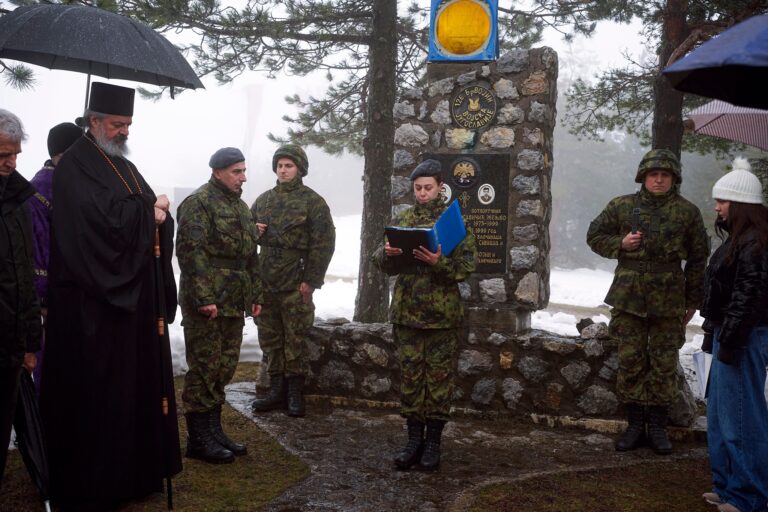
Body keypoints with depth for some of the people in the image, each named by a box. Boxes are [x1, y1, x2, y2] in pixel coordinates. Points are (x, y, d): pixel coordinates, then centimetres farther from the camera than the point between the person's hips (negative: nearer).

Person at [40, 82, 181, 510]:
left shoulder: (126, 167, 18)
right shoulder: (76, 166, -8)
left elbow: (155, 219, 14)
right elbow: (104, 217, -22)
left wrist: (159, 216, -8)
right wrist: (149, 209, -9)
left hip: (136, 295, 9)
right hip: (95, 299, -8)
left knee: (139, 383, 12)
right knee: (99, 392, -2)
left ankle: (136, 471, 23)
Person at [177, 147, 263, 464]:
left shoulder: (240, 207, 18)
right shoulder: (199, 203, -10)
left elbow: (250, 256, 23)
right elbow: (190, 251, -18)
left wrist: (255, 295, 18)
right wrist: (204, 298, -21)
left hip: (234, 305, 9)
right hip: (207, 305, -8)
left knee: (224, 368, 13)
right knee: (204, 369, -2)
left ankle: (214, 431, 24)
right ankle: (198, 440, 8)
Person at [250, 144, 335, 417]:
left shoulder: (313, 201, -4)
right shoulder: (263, 199, 13)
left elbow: (324, 243, -8)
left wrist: (311, 281, -13)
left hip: (295, 284, -6)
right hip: (265, 282, 6)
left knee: (295, 340, 1)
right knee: (270, 339, 11)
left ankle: (295, 393, 12)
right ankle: (277, 390, 22)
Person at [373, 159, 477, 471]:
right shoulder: (402, 220, 10)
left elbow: (468, 265, -7)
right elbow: (386, 265, 11)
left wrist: (439, 262, -24)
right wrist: (388, 254, -12)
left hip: (442, 314, -3)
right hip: (406, 312, 3)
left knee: (439, 378, 4)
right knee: (409, 376, 8)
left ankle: (433, 442, 16)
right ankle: (414, 439, 19)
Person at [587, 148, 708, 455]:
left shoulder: (687, 212, 3)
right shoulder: (622, 207, 3)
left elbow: (698, 259, 8)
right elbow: (595, 236, 12)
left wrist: (693, 301, 7)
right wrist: (620, 244, -8)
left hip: (669, 300, 0)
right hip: (629, 297, 0)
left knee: (664, 364, 6)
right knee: (630, 361, 5)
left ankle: (657, 426, 19)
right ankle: (635, 424, 17)